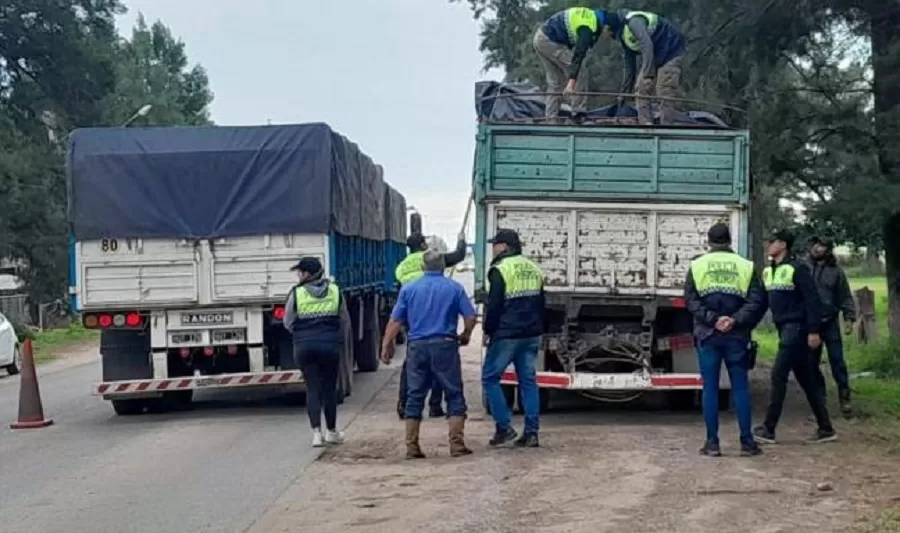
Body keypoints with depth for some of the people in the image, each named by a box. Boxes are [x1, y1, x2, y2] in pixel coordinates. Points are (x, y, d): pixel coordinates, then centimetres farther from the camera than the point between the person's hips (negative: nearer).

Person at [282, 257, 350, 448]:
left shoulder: (296, 293, -4)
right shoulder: (335, 290, 2)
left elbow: (288, 322, 4)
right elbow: (344, 320, 10)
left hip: (305, 346, -1)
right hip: (331, 346, 1)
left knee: (312, 389, 5)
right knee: (329, 388, 11)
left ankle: (317, 432, -2)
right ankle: (331, 431, 22)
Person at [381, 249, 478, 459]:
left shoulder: (408, 289, 7)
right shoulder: (454, 288, 4)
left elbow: (395, 321, 2)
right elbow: (471, 317, -1)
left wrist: (386, 346, 6)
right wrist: (465, 335, 17)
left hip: (417, 347, 2)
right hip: (444, 346, -2)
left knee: (415, 396, 8)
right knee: (454, 395, 6)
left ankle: (411, 447, 9)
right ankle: (456, 444, 2)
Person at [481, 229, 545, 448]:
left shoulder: (500, 270, -11)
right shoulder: (534, 270, 13)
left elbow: (494, 305, -12)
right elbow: (541, 304, 18)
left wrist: (488, 330, -1)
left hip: (506, 335, -7)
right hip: (532, 335, 7)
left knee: (490, 378, 4)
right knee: (528, 380, 9)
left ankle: (504, 427, -1)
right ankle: (531, 432, 6)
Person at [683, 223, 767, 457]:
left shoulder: (697, 266, 3)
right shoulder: (746, 267, 4)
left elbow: (691, 300, -7)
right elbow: (757, 301, -7)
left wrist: (713, 320, -10)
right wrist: (735, 321, -13)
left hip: (707, 336, 0)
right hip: (736, 337, 0)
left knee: (710, 388, 4)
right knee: (740, 387, 7)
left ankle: (712, 442, 4)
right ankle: (747, 442, 7)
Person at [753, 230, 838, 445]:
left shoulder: (797, 268, -12)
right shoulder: (768, 271, 12)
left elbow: (812, 300, -16)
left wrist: (814, 331, -20)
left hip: (796, 328, -8)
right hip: (784, 328, 8)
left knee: (778, 375, -9)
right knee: (806, 380, 10)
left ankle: (769, 429, -5)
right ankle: (825, 429, 16)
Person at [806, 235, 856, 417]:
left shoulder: (836, 271, -1)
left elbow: (846, 297, 1)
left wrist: (849, 318, -6)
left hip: (830, 323, -2)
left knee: (837, 361, -1)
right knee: (812, 363, 8)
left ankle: (844, 397, 8)